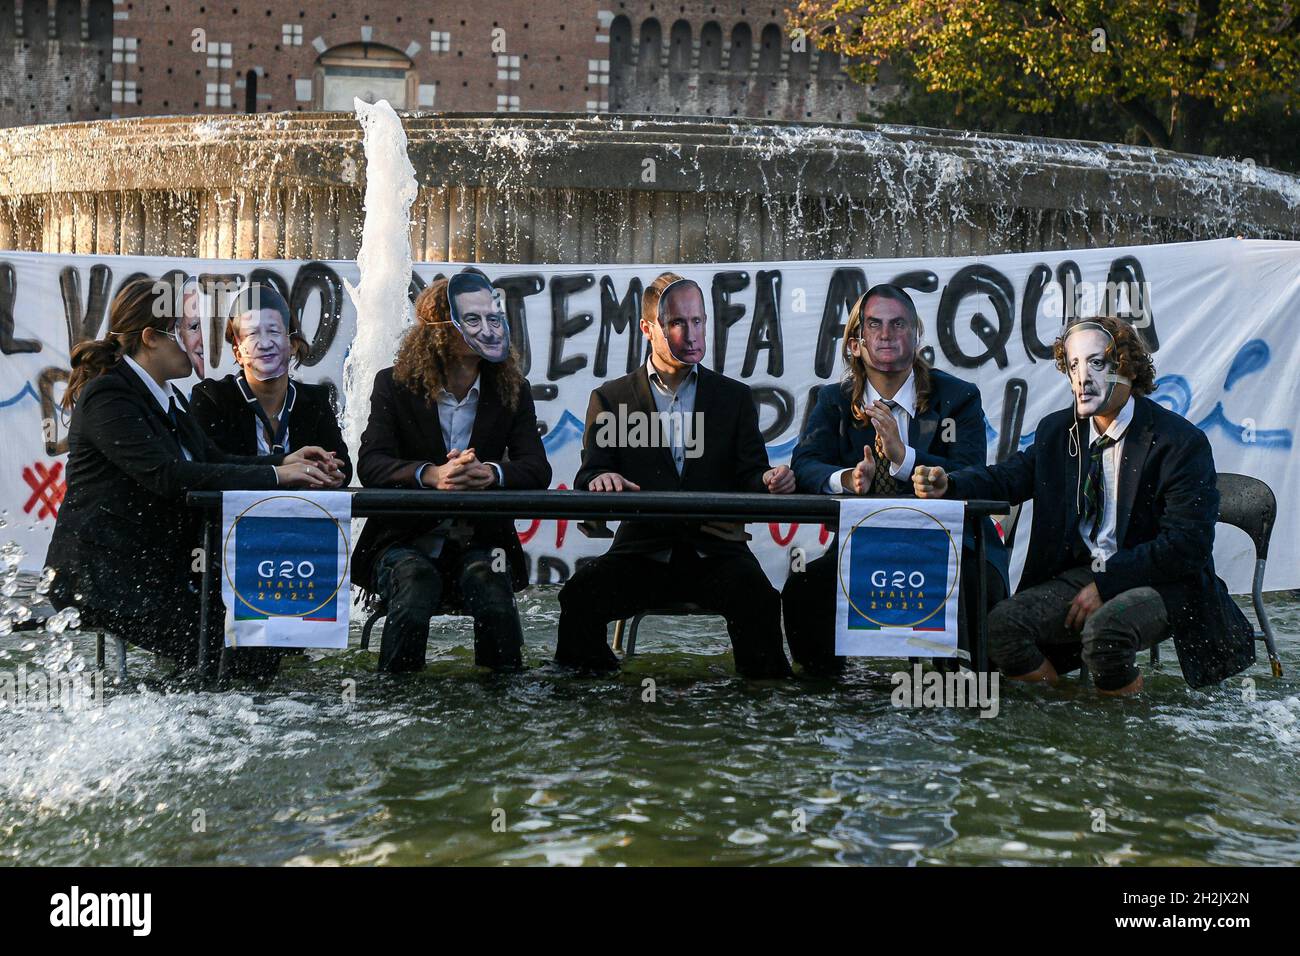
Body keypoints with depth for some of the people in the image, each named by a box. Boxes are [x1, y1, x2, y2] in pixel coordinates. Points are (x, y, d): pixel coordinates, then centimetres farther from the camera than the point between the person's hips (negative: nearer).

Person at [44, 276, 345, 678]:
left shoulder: (166, 398, 15)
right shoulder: (107, 397, -16)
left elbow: (213, 460, 13)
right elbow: (166, 476, -27)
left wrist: (284, 461, -5)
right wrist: (273, 476, -26)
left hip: (164, 566, 9)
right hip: (106, 576, -9)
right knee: (221, 647, -21)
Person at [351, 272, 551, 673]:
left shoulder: (512, 390, 6)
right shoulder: (395, 385, 0)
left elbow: (537, 470, -5)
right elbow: (370, 465, -14)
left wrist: (493, 472, -30)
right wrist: (431, 474, -34)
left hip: (480, 540, 1)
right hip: (405, 538, -1)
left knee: (494, 594, -31)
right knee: (415, 591, -34)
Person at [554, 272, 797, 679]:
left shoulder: (735, 397, 15)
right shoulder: (610, 398, 12)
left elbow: (749, 477, 8)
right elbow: (587, 478, 4)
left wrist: (769, 481, -17)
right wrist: (600, 479, -22)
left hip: (715, 551, 0)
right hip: (642, 551, 0)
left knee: (758, 598, -32)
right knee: (580, 593, -29)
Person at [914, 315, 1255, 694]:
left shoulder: (1181, 441, -12)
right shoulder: (1057, 431, 7)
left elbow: (1186, 546, -16)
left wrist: (1105, 584, -20)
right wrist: (947, 485, -15)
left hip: (1160, 582, -5)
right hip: (1083, 573, 6)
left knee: (1104, 628, -36)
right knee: (1001, 625, -17)